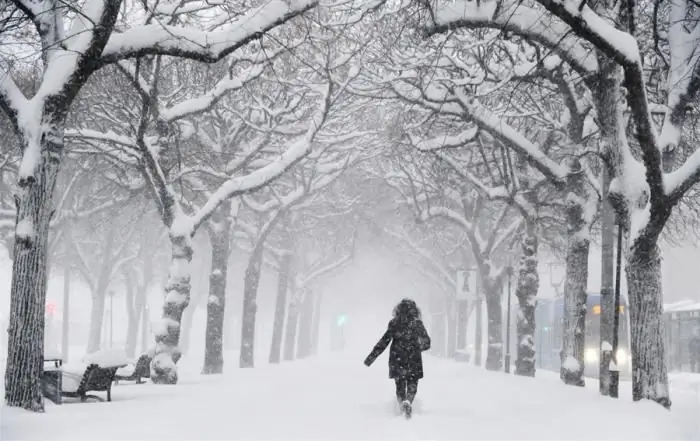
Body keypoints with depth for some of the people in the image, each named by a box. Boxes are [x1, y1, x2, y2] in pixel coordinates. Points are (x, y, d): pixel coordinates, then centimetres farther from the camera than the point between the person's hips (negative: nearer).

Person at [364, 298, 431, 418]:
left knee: (400, 387, 15)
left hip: (397, 360, 1)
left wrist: (371, 358, 0)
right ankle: (407, 402, -21)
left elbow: (383, 342, -4)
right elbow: (426, 343, -1)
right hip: (413, 362, -1)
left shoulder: (394, 324, -3)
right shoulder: (417, 324, -4)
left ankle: (402, 403, -8)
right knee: (412, 386, 8)